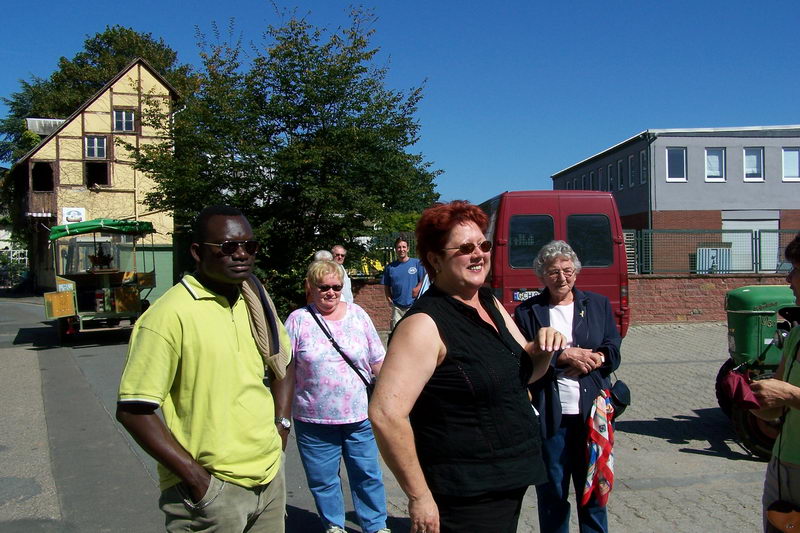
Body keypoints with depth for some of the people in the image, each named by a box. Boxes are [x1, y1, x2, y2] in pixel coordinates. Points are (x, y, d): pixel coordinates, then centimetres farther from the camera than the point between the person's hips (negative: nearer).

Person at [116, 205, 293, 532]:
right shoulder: (171, 314, -16)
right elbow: (132, 411, -16)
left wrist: (281, 425, 8)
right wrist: (194, 475, -17)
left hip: (270, 478, 6)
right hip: (210, 492, -6)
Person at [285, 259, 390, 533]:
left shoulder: (358, 315, 4)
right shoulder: (298, 320, -2)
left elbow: (377, 362, 10)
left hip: (359, 417, 1)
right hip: (314, 419, -1)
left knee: (367, 474, 9)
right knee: (323, 479, 11)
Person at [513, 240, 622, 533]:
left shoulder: (598, 304, 10)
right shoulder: (527, 312, 2)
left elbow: (614, 352, 6)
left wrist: (593, 359, -14)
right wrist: (564, 356, -17)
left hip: (591, 413, 2)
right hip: (549, 416, -2)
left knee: (593, 488, 12)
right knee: (551, 492, 10)